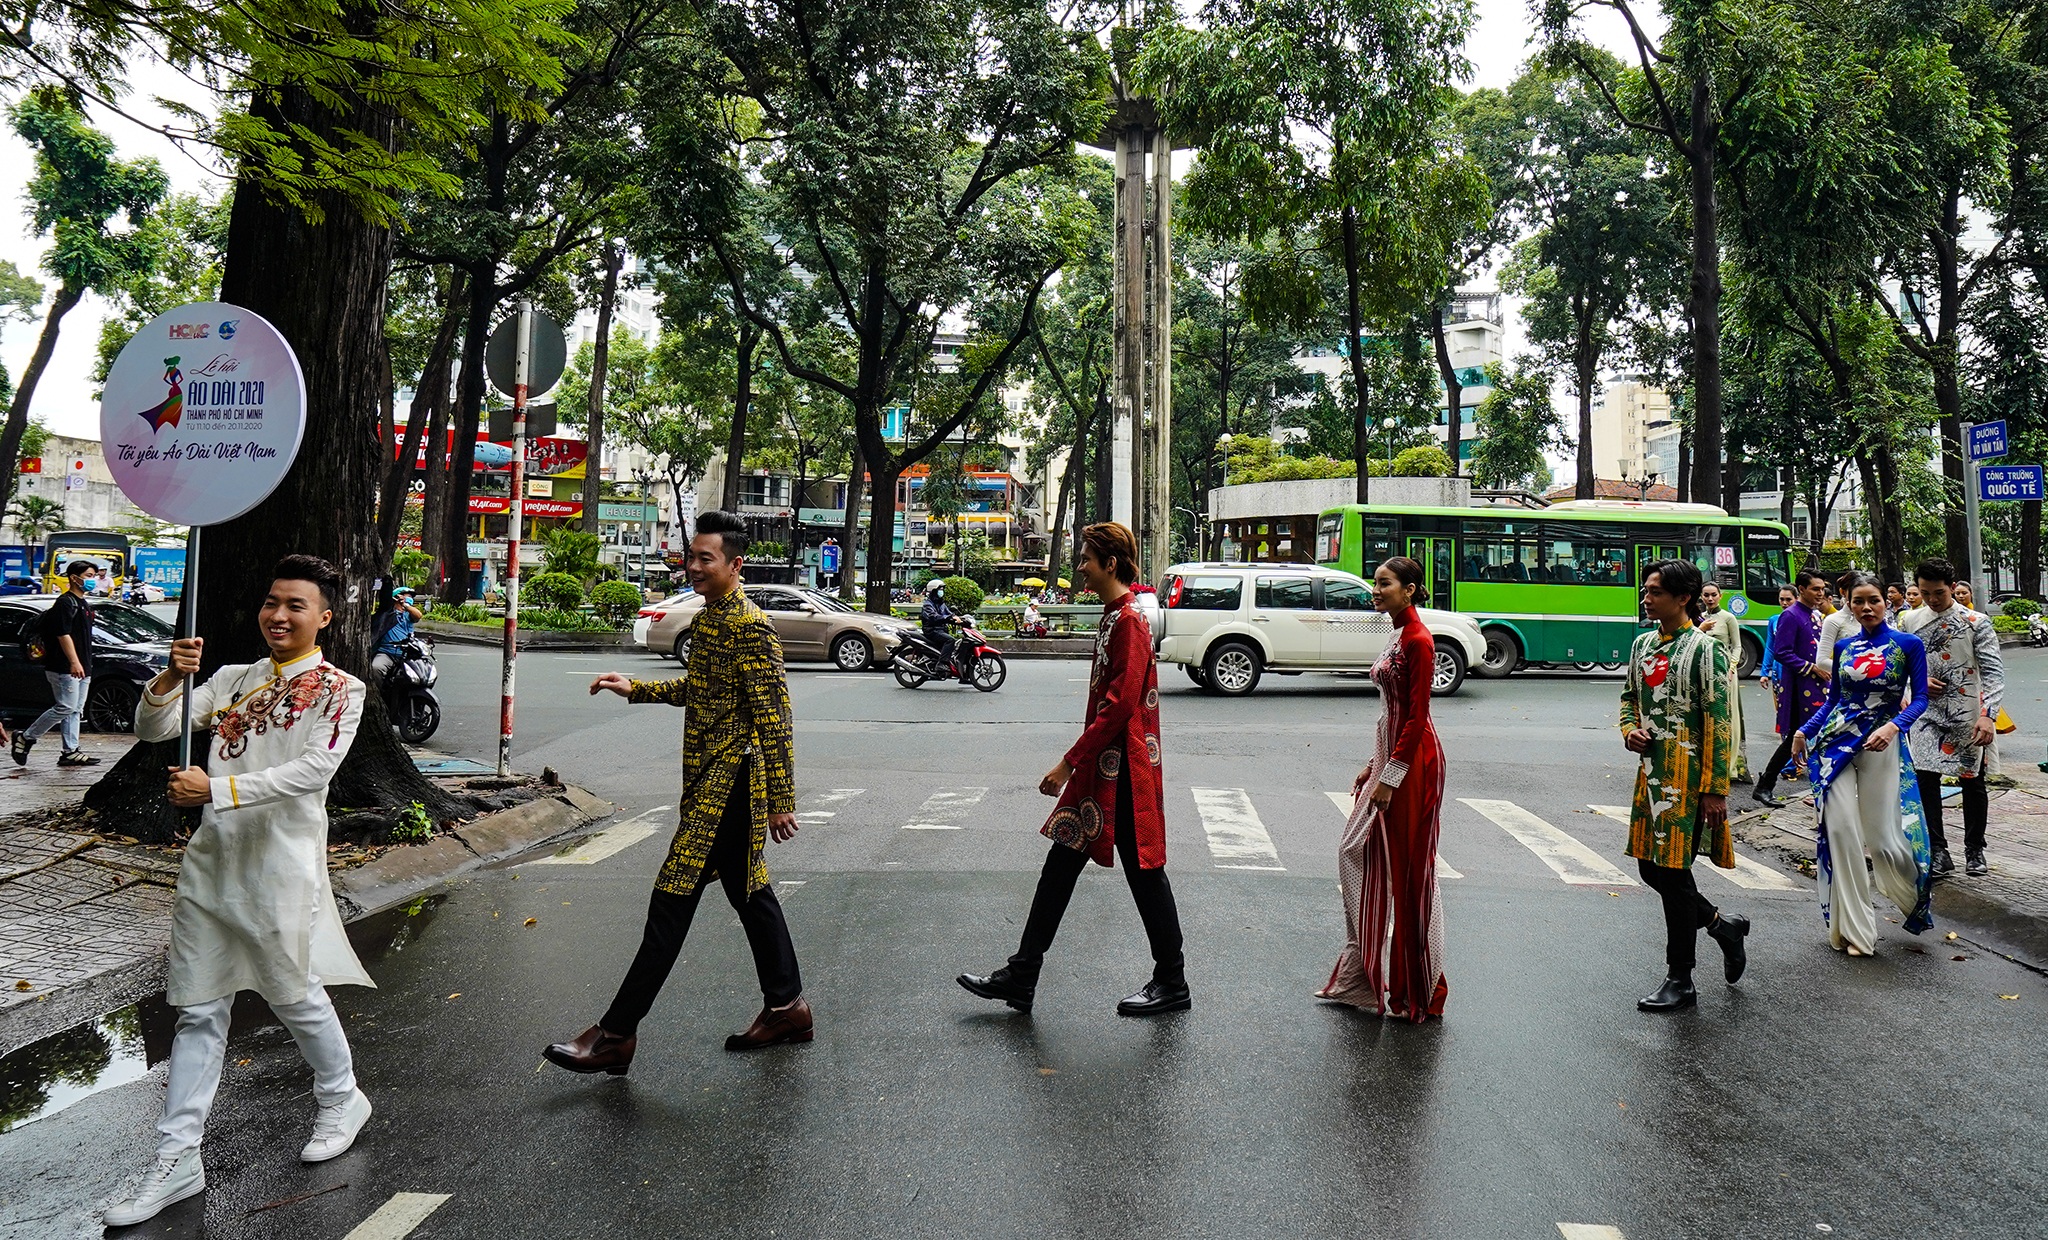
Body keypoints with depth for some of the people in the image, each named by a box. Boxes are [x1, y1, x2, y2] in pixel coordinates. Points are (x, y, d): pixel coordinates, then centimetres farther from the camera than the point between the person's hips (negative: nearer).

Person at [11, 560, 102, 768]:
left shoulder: (84, 605, 18)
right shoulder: (65, 603, -10)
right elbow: (63, 635, -17)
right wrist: (74, 662, -23)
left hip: (80, 668, 9)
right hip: (64, 668, -9)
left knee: (75, 711, 7)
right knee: (65, 708, -11)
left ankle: (71, 752, 8)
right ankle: (25, 738, 4)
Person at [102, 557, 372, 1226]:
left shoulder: (339, 689, -5)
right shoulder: (234, 679, 12)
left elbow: (313, 769, -18)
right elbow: (152, 731, 6)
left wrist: (217, 789, -25)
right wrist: (171, 678, -13)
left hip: (281, 863, -5)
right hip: (212, 857, 5)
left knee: (294, 994, 9)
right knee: (199, 1009, 8)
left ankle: (341, 1100, 34)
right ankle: (177, 1162, 15)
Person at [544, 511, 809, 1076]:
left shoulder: (750, 626, -17)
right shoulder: (707, 619, 12)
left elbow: (774, 717, -19)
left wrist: (780, 801, -18)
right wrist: (637, 689, 18)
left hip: (728, 782, -10)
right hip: (712, 779, 10)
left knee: (672, 899, -6)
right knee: (750, 892, 16)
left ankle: (617, 1033, 1)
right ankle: (787, 1007, 27)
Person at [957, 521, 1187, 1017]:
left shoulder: (1130, 620, -16)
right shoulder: (1113, 617, 15)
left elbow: (1120, 705, -23)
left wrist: (1070, 762, -21)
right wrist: (1078, 763, 21)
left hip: (1122, 772, -10)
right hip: (1101, 770, 10)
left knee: (1143, 871, 3)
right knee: (1061, 864, 9)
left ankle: (1172, 982, 19)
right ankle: (1021, 976, 15)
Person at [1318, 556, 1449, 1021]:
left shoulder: (1418, 641, -16)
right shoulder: (1398, 637, 13)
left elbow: (1417, 717, -19)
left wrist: (1389, 777, -19)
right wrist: (1373, 766, 18)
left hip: (1412, 760, -10)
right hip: (1391, 753, 10)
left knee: (1406, 868, -1)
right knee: (1359, 853, 12)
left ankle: (1416, 989, 12)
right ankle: (1366, 974, 24)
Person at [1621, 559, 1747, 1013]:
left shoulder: (1704, 649, -11)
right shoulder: (1643, 645, 11)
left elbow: (1717, 722, -13)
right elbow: (1630, 697, 25)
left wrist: (1715, 789, -15)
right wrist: (1629, 730, 3)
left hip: (1687, 775, -7)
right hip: (1651, 771, 7)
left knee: (1673, 872, -2)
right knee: (1650, 868, 11)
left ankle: (1680, 981, 11)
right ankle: (1723, 925, 34)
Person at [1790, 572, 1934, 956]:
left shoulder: (1908, 645, 0)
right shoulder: (1844, 647, 9)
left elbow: (1919, 698, -3)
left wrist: (1894, 726, -20)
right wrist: (1805, 731, 5)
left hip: (1879, 746, -3)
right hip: (1835, 742, 3)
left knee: (1883, 837, -1)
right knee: (1839, 830, -4)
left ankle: (1916, 901, 32)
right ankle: (1853, 928, 6)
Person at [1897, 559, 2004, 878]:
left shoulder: (1976, 622, -5)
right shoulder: (1910, 621, 5)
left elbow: (1993, 672, -11)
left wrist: (1987, 715, -22)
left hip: (1967, 715, -2)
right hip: (1927, 713, 2)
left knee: (1972, 780, 7)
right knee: (1926, 778, -5)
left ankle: (1974, 849, 23)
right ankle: (1938, 852, 3)